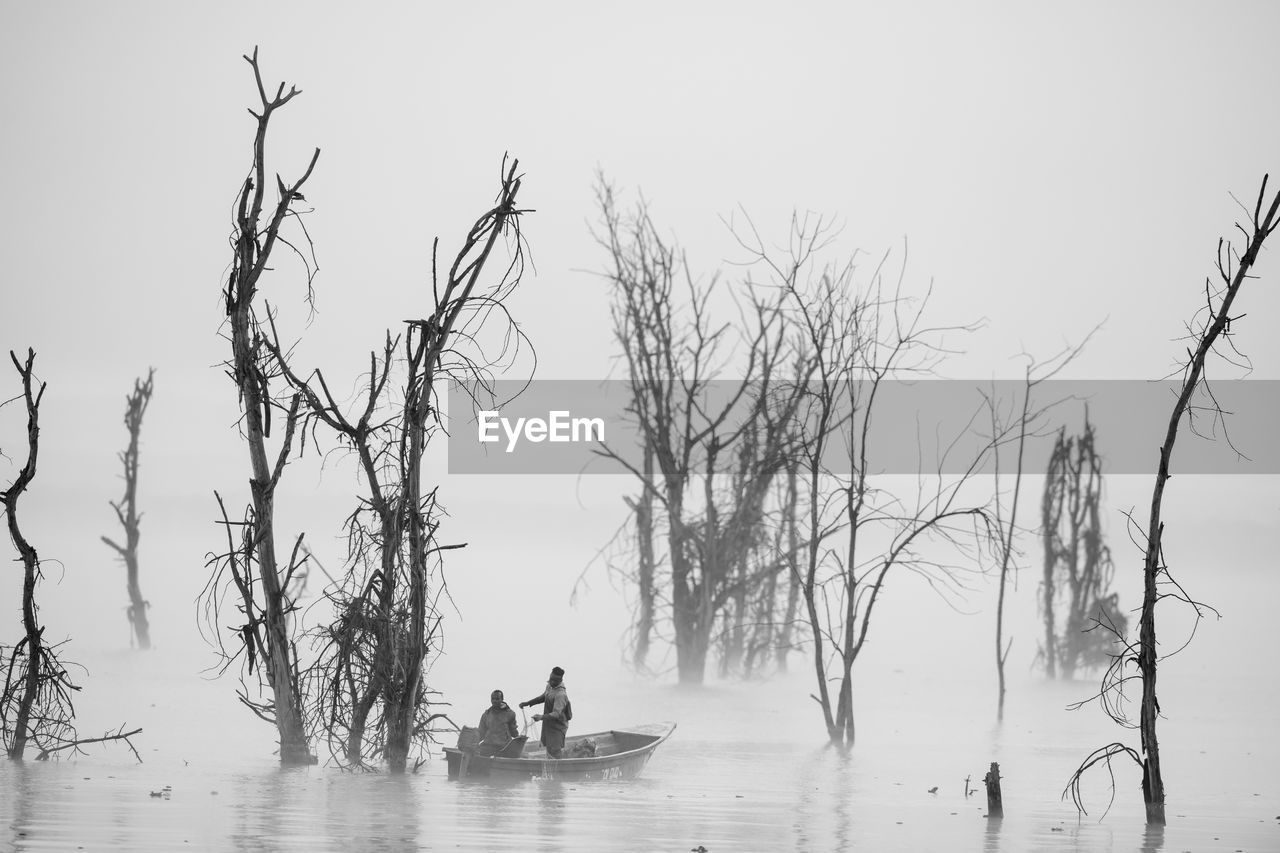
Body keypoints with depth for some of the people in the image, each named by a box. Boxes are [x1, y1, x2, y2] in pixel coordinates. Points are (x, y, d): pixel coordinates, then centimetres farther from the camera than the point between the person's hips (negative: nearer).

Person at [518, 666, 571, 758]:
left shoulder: (560, 694, -28)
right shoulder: (550, 686, 1)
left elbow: (556, 714, -36)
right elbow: (544, 697, 21)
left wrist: (542, 717, -52)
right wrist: (528, 703, 14)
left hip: (557, 727, -9)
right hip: (548, 725, 9)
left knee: (554, 754, -10)